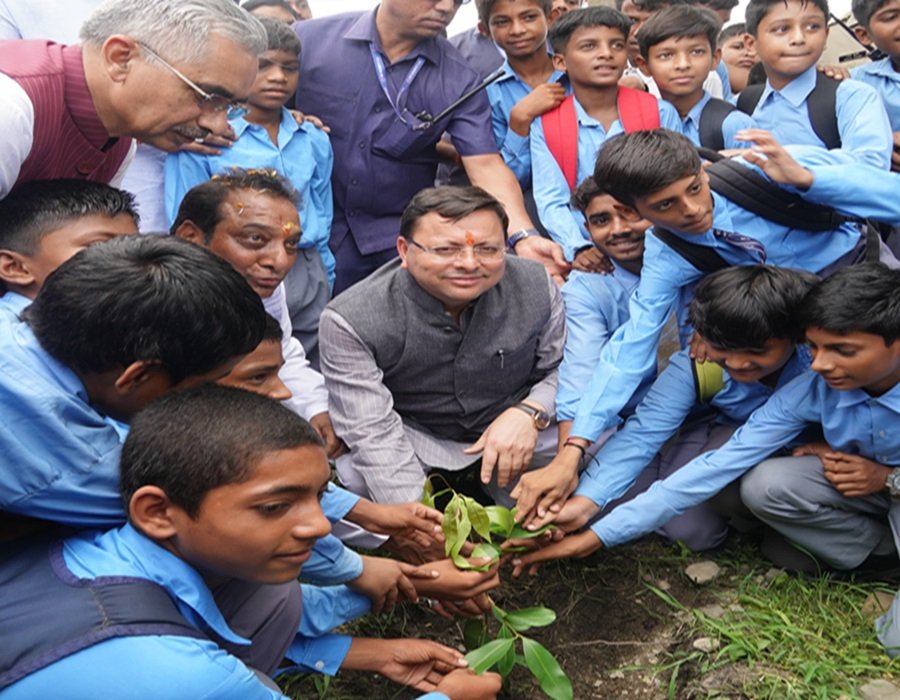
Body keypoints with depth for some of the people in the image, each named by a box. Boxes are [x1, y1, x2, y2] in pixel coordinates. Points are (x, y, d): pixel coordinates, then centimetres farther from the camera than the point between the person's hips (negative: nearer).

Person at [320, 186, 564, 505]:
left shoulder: (536, 286, -16)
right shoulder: (351, 321, -25)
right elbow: (372, 433, -27)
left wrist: (529, 412, -25)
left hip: (518, 428, 2)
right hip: (413, 437, -2)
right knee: (353, 477, -32)